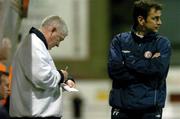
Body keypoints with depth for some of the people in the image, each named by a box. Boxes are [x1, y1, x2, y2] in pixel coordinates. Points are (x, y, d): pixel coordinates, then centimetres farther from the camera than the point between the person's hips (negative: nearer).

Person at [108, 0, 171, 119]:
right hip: (122, 107, 1)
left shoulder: (163, 43, 4)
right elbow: (114, 70, -8)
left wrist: (130, 60, -8)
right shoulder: (120, 40, 6)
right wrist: (145, 62, -10)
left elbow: (158, 70, -12)